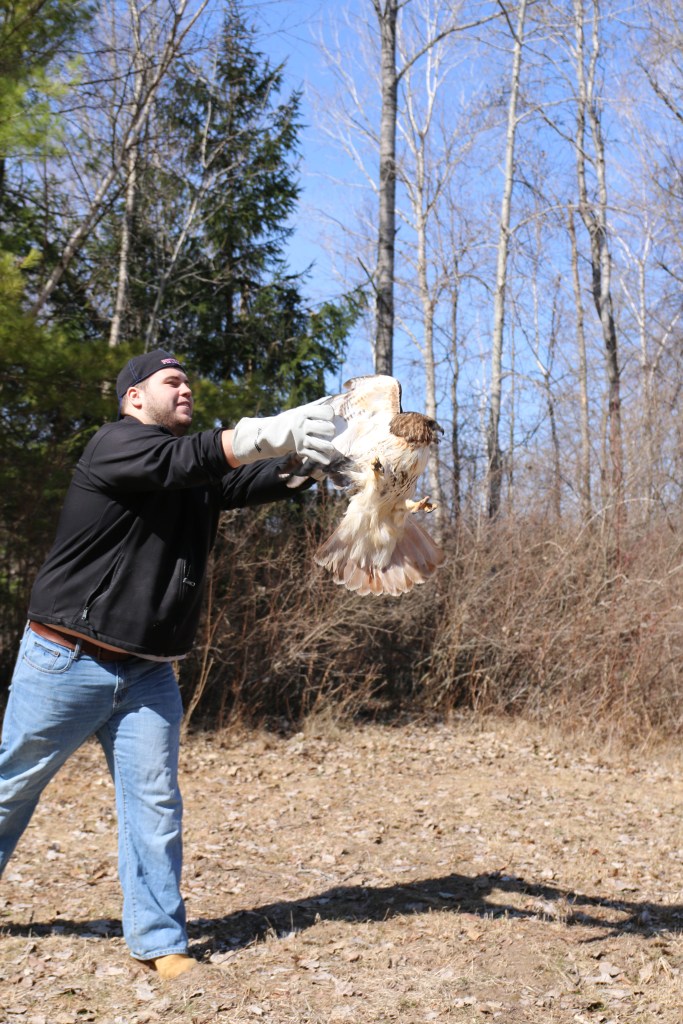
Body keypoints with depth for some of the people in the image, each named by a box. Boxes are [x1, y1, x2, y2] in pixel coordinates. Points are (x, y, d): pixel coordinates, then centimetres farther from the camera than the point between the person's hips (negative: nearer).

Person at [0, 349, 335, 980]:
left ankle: (160, 941, 9)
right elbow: (187, 460, -29)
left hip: (148, 674, 6)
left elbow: (263, 479, -1)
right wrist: (271, 432, -40)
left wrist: (322, 442, -18)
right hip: (67, 664, -5)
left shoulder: (202, 475, 11)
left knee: (156, 803, 1)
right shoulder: (116, 444, -11)